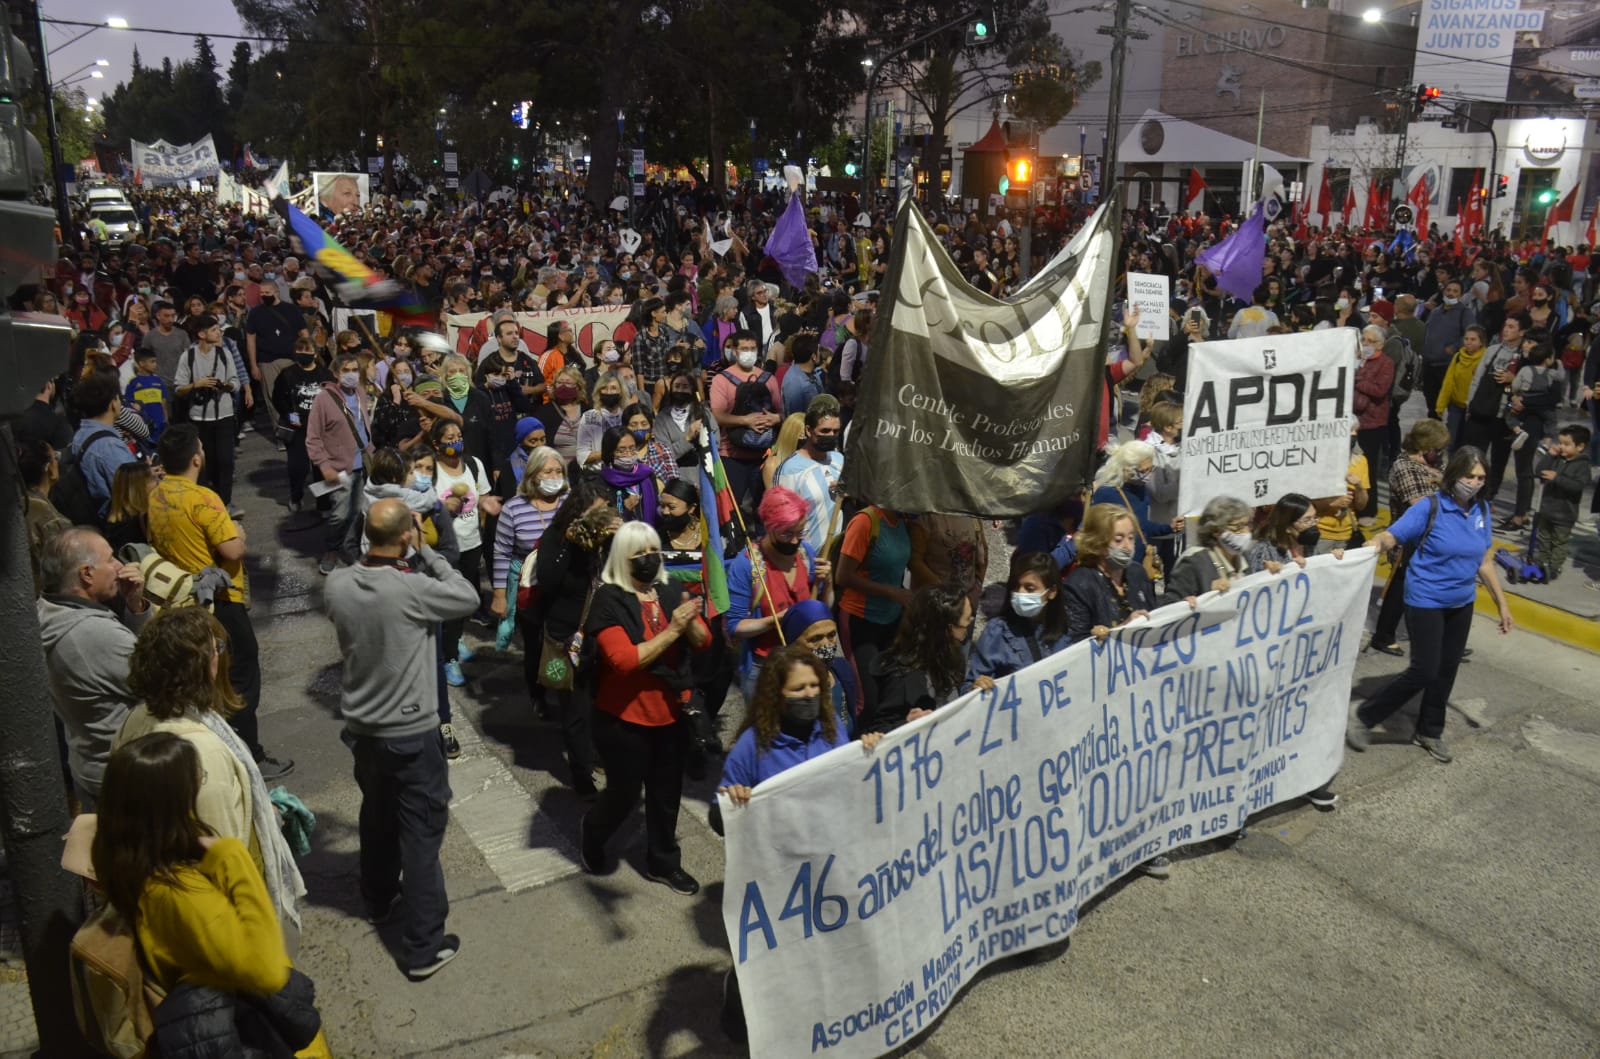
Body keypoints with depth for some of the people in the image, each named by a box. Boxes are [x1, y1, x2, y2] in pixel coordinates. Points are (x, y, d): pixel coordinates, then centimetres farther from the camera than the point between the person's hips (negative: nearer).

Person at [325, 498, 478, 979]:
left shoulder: (337, 585, -10)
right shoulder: (412, 589, -26)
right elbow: (469, 597, -10)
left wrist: (407, 559, -1)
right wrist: (425, 551, -8)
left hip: (361, 727, 6)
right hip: (411, 733, -6)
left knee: (376, 816, 27)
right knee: (421, 833, 5)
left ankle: (378, 899, 49)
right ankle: (423, 947, 11)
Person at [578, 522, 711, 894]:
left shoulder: (671, 591, 0)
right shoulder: (609, 600, -15)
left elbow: (703, 642, -1)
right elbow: (625, 659, -25)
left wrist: (689, 622, -22)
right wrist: (671, 630, -28)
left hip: (669, 712, 5)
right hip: (624, 717, -5)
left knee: (667, 792, 15)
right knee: (624, 794, 9)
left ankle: (663, 863, 35)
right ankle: (591, 835, 40)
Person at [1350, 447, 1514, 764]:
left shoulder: (1481, 510, 1)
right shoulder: (1430, 509, -15)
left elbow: (1484, 562, 9)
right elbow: (1389, 536, -23)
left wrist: (1502, 604, 12)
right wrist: (1375, 544, -45)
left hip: (1461, 604, 6)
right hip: (1425, 602, -6)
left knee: (1446, 671, 13)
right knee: (1423, 672, -7)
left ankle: (1430, 732, 32)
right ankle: (1364, 718, 8)